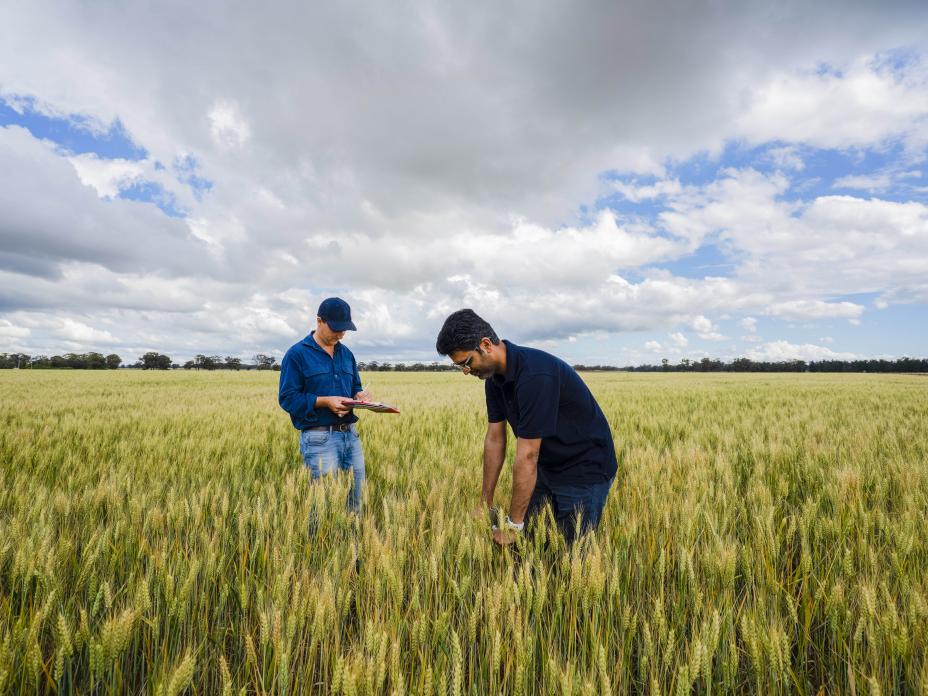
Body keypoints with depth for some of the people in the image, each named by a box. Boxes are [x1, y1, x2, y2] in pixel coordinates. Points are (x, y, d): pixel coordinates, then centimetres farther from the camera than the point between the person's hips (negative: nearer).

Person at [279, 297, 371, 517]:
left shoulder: (346, 354, 14)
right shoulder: (297, 354, -6)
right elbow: (287, 398, -9)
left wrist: (360, 396, -2)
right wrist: (325, 401, -18)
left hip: (350, 434, 6)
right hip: (319, 438, -6)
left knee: (357, 500, 10)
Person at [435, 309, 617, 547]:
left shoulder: (534, 374, -32)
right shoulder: (495, 376, -4)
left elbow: (527, 455, -29)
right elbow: (494, 438, 2)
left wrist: (513, 525, -21)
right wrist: (485, 505, 5)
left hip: (585, 471, -8)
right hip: (548, 468, 8)